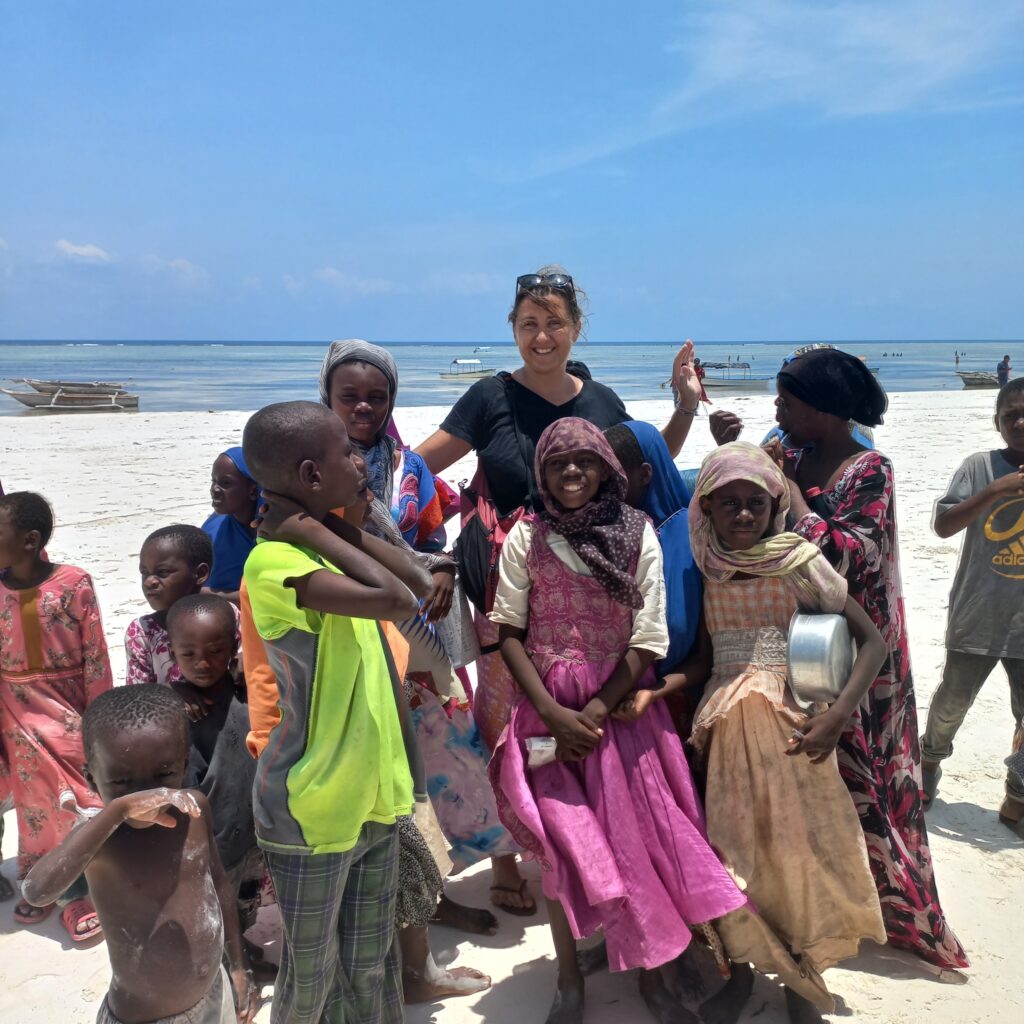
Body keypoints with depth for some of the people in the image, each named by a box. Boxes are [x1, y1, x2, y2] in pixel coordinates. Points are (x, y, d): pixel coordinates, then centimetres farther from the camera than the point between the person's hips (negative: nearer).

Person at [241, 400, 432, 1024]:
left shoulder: (321, 545, 5)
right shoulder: (273, 561, -23)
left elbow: (420, 582, 3)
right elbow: (396, 600, -33)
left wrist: (343, 524, -5)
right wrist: (313, 529, -23)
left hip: (372, 797, 7)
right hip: (314, 811, -7)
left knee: (373, 968, 21)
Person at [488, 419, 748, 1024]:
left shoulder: (640, 535, -4)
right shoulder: (527, 538, -2)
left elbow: (648, 641, -5)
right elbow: (509, 630, -1)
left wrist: (593, 714, -11)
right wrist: (553, 713, -11)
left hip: (622, 707, 0)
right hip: (551, 714, 0)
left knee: (640, 835, 2)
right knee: (564, 842, -1)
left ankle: (651, 966, 23)